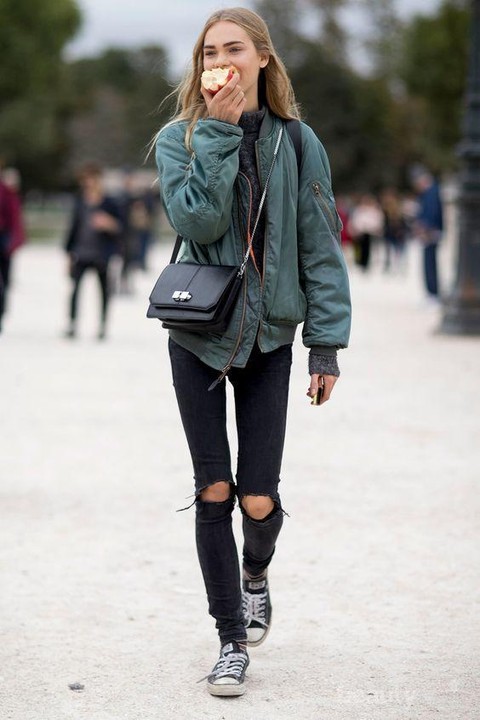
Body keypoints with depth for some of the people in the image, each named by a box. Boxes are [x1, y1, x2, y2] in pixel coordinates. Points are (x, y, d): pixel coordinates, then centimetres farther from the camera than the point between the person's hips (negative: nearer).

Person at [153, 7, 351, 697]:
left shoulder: (296, 143, -1)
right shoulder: (179, 138, -1)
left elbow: (321, 245, 0)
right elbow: (198, 220, -19)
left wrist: (328, 343, -5)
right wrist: (219, 130, -19)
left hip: (268, 336, 0)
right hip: (198, 335, 0)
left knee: (259, 498, -3)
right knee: (214, 493, 0)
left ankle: (255, 574, 32)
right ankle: (232, 639, 14)